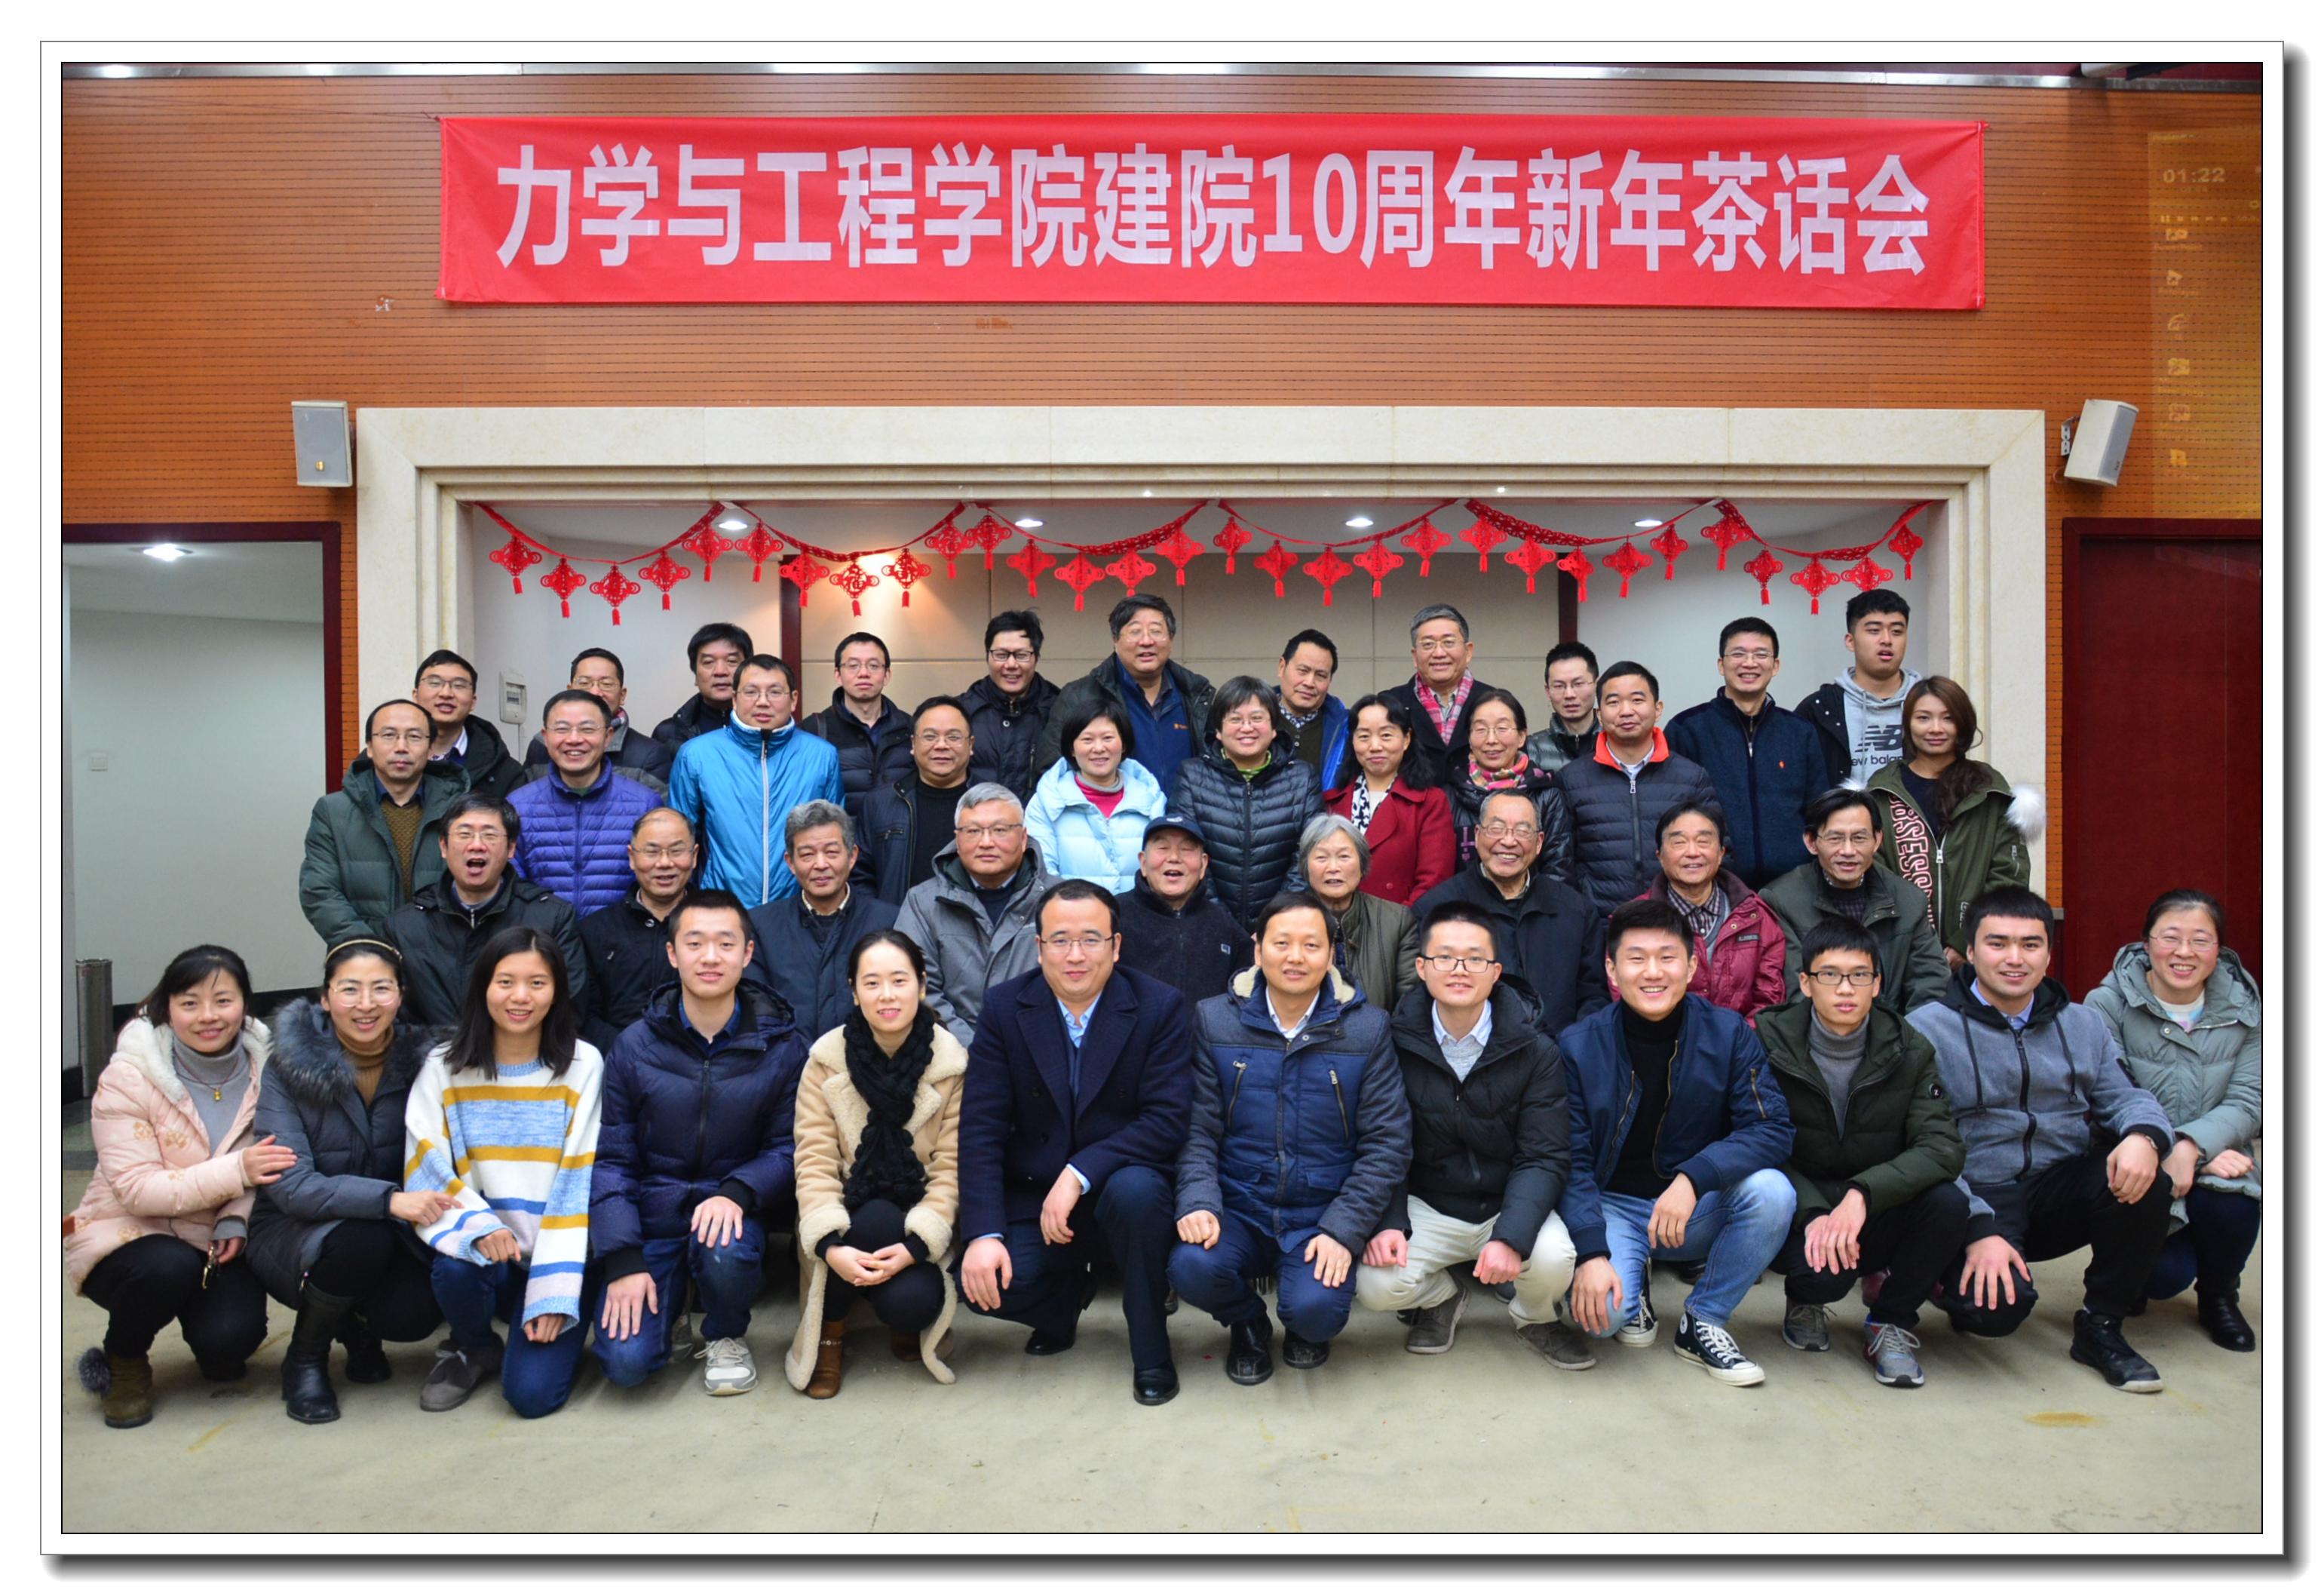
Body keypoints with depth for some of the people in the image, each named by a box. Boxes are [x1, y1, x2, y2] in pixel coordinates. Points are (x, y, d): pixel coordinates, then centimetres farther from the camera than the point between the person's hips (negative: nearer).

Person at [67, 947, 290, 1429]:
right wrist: (237, 1170, -33)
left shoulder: (264, 1068, -6)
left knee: (229, 1341, -24)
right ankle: (123, 1361, -2)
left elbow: (268, 1167, 0)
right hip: (126, 1233, -2)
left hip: (219, 1242, 2)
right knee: (169, 1268, -36)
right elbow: (137, 1189, -22)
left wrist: (237, 1221, -20)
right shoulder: (127, 1078, -16)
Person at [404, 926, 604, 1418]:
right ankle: (474, 1349, 3)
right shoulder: (443, 1067, 1)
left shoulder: (582, 1066, -5)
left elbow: (579, 1182, -8)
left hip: (562, 1255, -2)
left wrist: (556, 1289, -13)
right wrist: (478, 1227, -22)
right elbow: (428, 1171, -4)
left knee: (533, 1393, -20)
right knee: (454, 1269, -32)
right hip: (481, 1244, 3)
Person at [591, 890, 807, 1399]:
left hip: (732, 1209, -1)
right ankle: (671, 1292, 19)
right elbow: (611, 1161, 0)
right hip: (652, 1214, 1)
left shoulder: (781, 1046, -3)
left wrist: (736, 1192, -23)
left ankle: (726, 1336, 1)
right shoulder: (635, 1046, -1)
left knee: (724, 1253, -36)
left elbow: (789, 1148, -1)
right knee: (625, 1361, -18)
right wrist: (622, 1262, -11)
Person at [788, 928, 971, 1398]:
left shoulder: (952, 1064, -6)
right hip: (851, 1220, 0)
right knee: (878, 1217, -33)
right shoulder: (827, 1061, -5)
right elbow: (815, 1161, -11)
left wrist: (915, 1245, -23)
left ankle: (904, 1322, 12)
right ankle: (830, 1331, -5)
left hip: (914, 1229, 0)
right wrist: (830, 1244, -26)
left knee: (911, 1303, -29)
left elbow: (951, 1168, -9)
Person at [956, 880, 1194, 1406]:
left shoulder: (1161, 1007, -8)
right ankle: (1068, 1294, 14)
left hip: (1123, 1186, -2)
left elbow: (1167, 1122, -15)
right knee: (979, 1281, -23)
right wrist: (983, 1233, -18)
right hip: (1033, 1203, 2)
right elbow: (981, 1126, -7)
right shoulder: (1005, 1007, -3)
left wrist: (1079, 1175, -26)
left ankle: (1151, 1351, -10)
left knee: (1135, 1189, -35)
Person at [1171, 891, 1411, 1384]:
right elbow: (1199, 1129, -1)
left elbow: (1387, 1143, -3)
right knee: (1191, 1265, -29)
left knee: (1316, 1310, -28)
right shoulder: (1215, 1020, 2)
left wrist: (1344, 1231, -12)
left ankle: (1303, 1328, 15)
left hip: (1322, 1217, -1)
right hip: (1238, 1210, 1)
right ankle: (1247, 1322, 10)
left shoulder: (1367, 1027, -1)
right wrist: (1198, 1203, -19)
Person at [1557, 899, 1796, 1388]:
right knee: (1600, 1311, -29)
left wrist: (1694, 1178, -31)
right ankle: (1634, 1290, 11)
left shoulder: (1728, 1033, -7)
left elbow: (1773, 1129, -16)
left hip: (1700, 1208, 2)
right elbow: (1571, 1161, -12)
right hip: (1610, 1206, -2)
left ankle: (1703, 1322, -6)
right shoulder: (1578, 1045, -10)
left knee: (1771, 1191, -28)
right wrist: (1591, 1252, -26)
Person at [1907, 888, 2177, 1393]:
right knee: (1998, 1307, -31)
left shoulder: (2083, 1024, 13)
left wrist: (2144, 1137, -21)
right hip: (1976, 1199, -4)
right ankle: (1954, 1280, 10)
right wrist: (1979, 1230, -22)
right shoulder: (1927, 1028, -5)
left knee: (2143, 1176, -26)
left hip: (2060, 1191, 5)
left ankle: (2101, 1325, -4)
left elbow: (2127, 1096, 5)